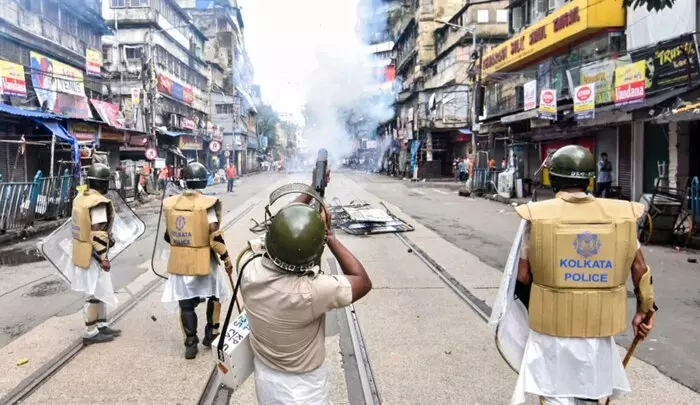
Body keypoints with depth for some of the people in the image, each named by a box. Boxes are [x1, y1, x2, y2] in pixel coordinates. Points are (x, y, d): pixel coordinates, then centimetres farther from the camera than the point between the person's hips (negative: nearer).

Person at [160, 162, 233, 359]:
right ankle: (211, 334, 28)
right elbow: (215, 236, -16)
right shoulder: (207, 204, -14)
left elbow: (168, 235, 8)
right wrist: (226, 258, -4)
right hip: (203, 260, -3)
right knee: (215, 294, 22)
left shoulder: (170, 203, 1)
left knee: (186, 304, 12)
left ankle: (190, 345, 14)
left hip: (179, 261, 3)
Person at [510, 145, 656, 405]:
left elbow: (523, 276, -6)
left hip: (552, 327, -3)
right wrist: (644, 310, 19)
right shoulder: (620, 214, -2)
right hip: (598, 327, 3)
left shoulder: (538, 215, -10)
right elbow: (639, 268, 5)